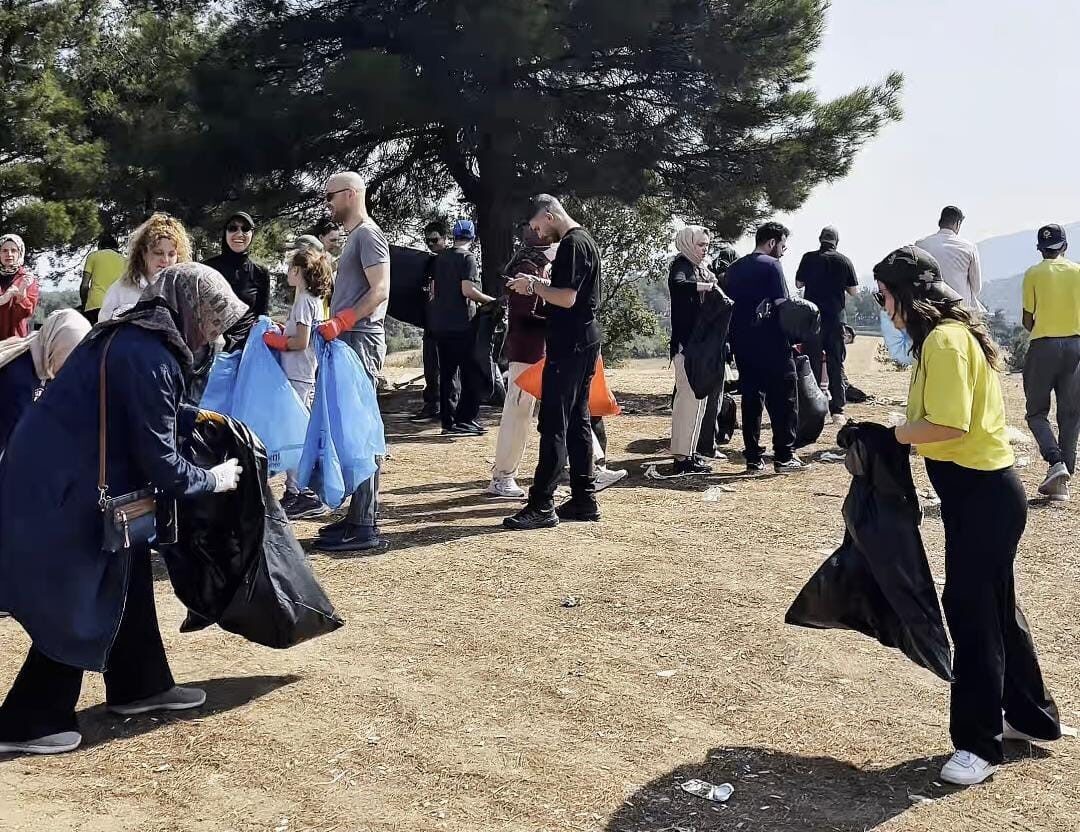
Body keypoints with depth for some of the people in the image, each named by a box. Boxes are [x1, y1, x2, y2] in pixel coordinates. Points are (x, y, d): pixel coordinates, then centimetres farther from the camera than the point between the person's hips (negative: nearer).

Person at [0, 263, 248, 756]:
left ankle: (139, 686, 30)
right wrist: (214, 479, -3)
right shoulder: (149, 358, -23)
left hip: (62, 477, 10)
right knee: (76, 605, 2)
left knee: (126, 577, 17)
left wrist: (195, 418, 15)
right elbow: (160, 464, -19)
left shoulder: (129, 336, 7)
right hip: (62, 492, -10)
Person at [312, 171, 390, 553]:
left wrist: (340, 321, -25)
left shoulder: (368, 234, -7)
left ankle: (365, 526, -8)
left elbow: (380, 290, -19)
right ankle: (358, 515, 16)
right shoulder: (354, 236, 23)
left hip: (361, 341, -10)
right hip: (348, 341, 10)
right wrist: (337, 325, 14)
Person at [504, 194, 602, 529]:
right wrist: (538, 288, 13)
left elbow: (567, 298, -22)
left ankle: (542, 506, -6)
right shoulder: (585, 240, 18)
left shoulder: (572, 244, -14)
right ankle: (584, 500, 16)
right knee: (577, 422, 12)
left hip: (569, 346, -10)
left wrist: (533, 285, -9)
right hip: (584, 342, 10)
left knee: (553, 426, -8)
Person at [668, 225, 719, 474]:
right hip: (686, 343, -9)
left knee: (698, 396, 13)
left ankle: (689, 452, 21)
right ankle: (682, 457, -7)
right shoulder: (681, 265, -8)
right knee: (689, 396, -10)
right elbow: (677, 284, -32)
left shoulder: (701, 269, 18)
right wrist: (707, 285, -33)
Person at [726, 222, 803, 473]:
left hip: (741, 343, 6)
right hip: (771, 345, -6)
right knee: (783, 399, 3)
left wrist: (735, 338, 17)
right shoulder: (771, 265, -7)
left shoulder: (734, 268, 13)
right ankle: (784, 457, 3)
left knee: (750, 399, 9)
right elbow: (782, 305, -13)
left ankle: (753, 459, 9)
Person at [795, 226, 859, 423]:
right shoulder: (844, 261, -2)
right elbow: (854, 291, 2)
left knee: (811, 364, 6)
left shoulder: (809, 258, -3)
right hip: (836, 319, 0)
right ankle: (837, 411, 5)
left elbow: (799, 283, 7)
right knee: (836, 366, 6)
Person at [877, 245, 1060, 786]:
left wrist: (889, 436, -13)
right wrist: (899, 436, 0)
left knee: (970, 610, -1)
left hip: (982, 495, -10)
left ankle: (979, 744, 12)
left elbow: (948, 424, -27)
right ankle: (1031, 716, 37)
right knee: (994, 605, 20)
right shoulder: (948, 334, 12)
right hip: (980, 489, 10)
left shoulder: (943, 340, -19)